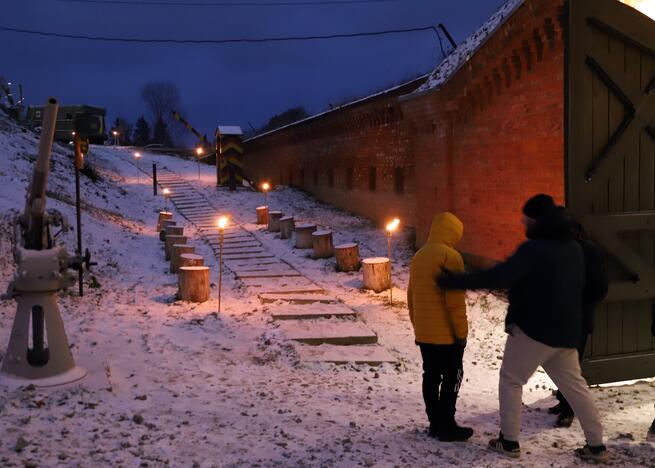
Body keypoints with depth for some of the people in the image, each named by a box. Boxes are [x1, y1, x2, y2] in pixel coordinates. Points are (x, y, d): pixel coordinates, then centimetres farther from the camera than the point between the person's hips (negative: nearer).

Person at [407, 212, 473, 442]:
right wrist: (462, 331, -12)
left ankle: (435, 423, 19)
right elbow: (455, 300, -19)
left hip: (423, 332, 8)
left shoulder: (419, 256, 11)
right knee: (452, 377, 2)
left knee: (430, 376, 12)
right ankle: (446, 426, 6)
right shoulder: (450, 256, -15)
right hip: (445, 332, -8)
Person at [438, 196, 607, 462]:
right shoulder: (574, 248, 10)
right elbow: (577, 286, 22)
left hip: (534, 328, -8)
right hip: (567, 331, 8)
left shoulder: (535, 248, -17)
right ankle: (596, 445, 18)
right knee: (574, 384, 16)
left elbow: (499, 276, -25)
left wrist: (455, 281, -22)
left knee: (511, 380, 7)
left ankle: (509, 441, 10)